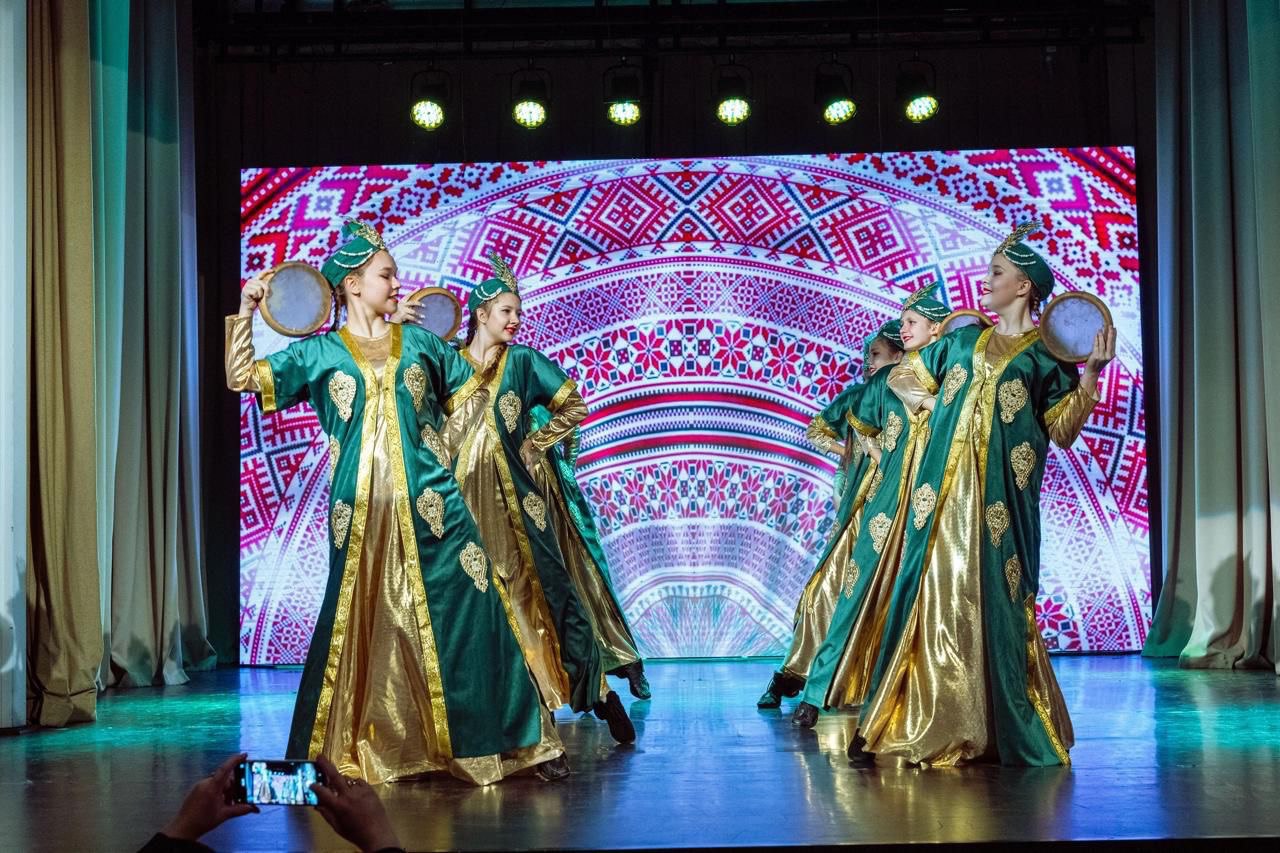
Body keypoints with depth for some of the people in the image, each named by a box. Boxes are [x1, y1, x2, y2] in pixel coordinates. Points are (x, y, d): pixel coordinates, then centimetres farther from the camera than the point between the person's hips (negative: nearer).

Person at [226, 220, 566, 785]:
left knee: (467, 611, -5)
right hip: (360, 510, -1)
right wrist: (246, 312, -1)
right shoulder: (319, 352, 9)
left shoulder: (419, 342, 14)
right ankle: (354, 750, 17)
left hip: (429, 504, 1)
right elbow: (243, 378, 5)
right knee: (359, 624, 4)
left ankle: (516, 740, 0)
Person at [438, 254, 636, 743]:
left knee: (543, 587, -4)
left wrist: (536, 445, 0)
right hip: (465, 497, 2)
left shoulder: (522, 362, 4)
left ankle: (597, 691, 1)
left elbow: (574, 406, 5)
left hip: (514, 495, -2)